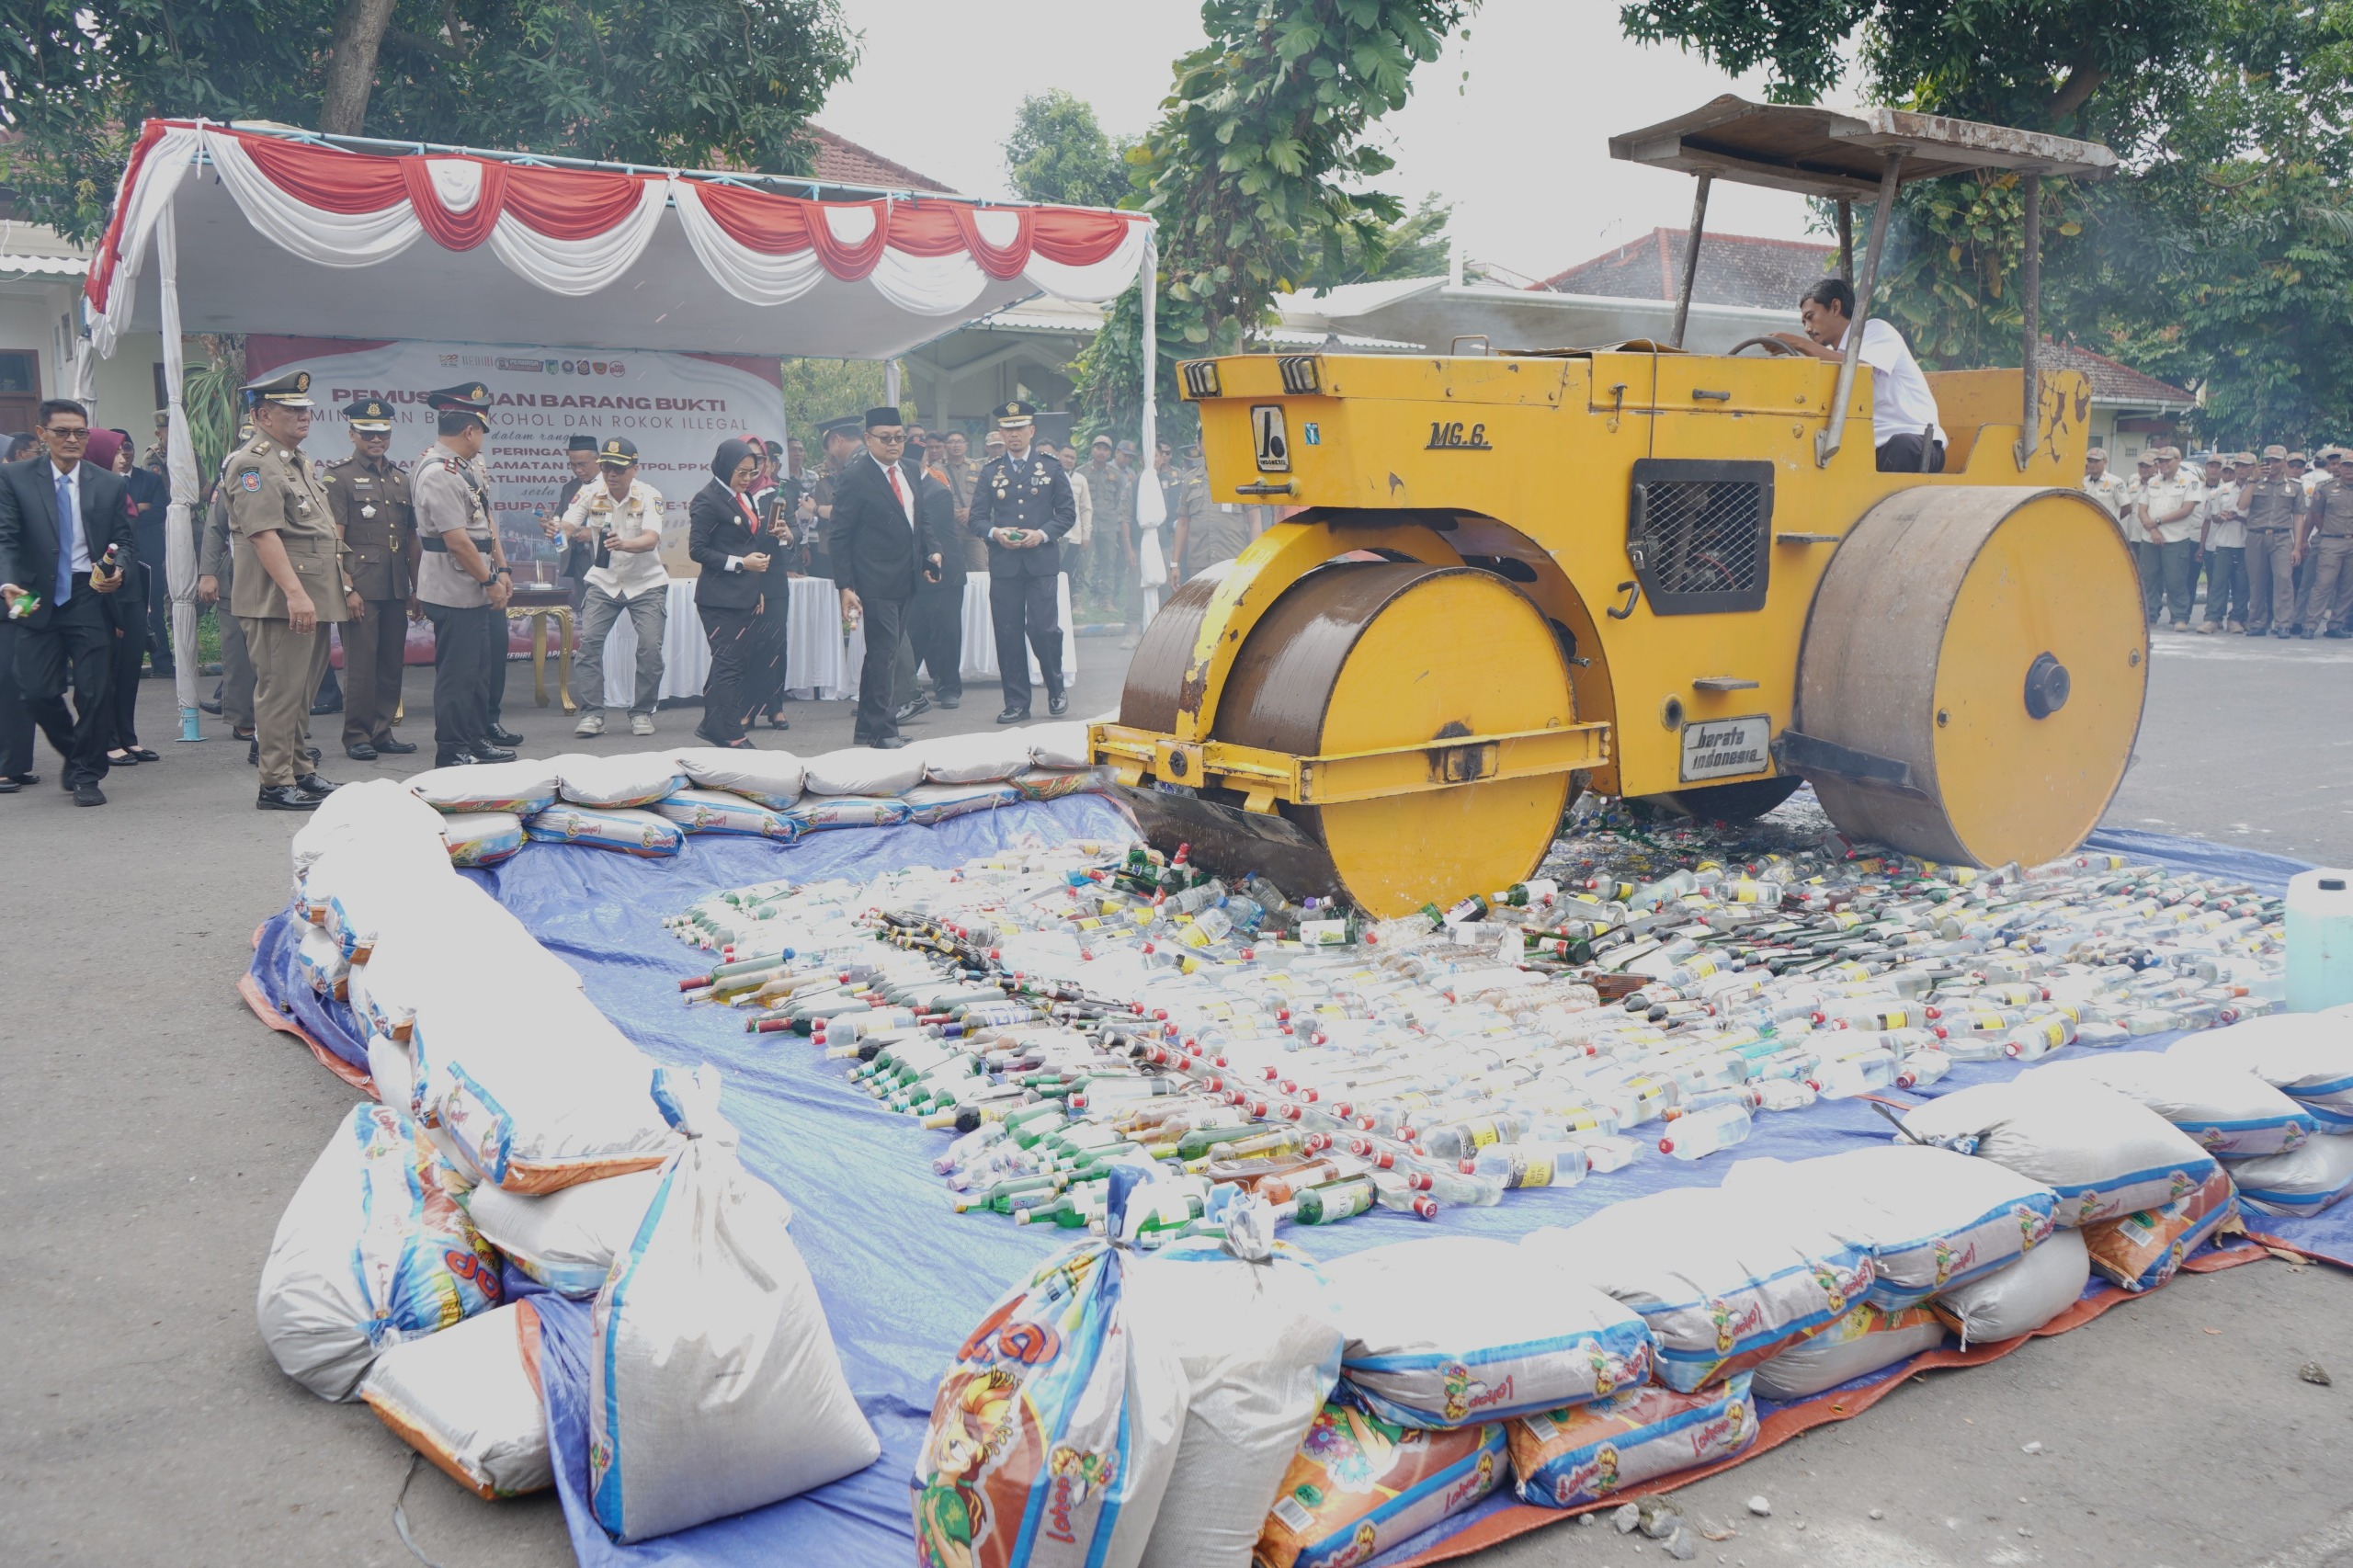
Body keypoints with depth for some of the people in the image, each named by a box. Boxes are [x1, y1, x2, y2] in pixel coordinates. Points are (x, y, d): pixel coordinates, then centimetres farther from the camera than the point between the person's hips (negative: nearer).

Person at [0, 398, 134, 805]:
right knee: (37, 693, 0)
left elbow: (122, 541, 10)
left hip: (91, 600, 0)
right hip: (38, 600, 0)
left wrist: (117, 570, -12)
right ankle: (76, 754, 27)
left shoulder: (111, 485, 6)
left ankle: (86, 775, 14)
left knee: (93, 692, 0)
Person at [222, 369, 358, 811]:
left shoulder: (299, 462, 21)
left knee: (303, 691, 15)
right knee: (280, 690, -7)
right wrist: (294, 593, -27)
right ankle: (276, 785, -3)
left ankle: (301, 770, 23)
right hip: (279, 602, -10)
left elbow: (324, 534, 26)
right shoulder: (253, 464, -11)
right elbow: (263, 534, -21)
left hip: (315, 600, 10)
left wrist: (345, 584, 23)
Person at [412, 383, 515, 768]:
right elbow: (456, 539, -22)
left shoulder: (470, 465, 12)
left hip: (478, 591, 10)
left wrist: (502, 569, 10)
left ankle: (478, 741, 28)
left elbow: (486, 523, 16)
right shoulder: (437, 473, -19)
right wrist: (489, 581, -15)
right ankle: (452, 753, 6)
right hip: (455, 592, -10)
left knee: (481, 667, 17)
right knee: (457, 673, -3)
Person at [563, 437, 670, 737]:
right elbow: (566, 527, -16)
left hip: (646, 583, -2)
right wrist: (559, 532, -41)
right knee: (588, 642, -9)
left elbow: (651, 539, -30)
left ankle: (642, 712, 7)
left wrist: (623, 544, -51)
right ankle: (591, 714, -3)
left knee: (650, 647, -10)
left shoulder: (649, 496, -16)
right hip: (604, 582, 2)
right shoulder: (590, 494, -8)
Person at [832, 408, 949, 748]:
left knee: (883, 654, 14)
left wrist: (934, 551, 2)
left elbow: (922, 518, 21)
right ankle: (883, 730, 3)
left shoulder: (912, 472, 11)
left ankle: (869, 728, 23)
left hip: (907, 579, 7)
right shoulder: (855, 478, -10)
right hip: (875, 583, -7)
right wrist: (846, 586, -15)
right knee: (884, 653, -6)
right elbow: (840, 537, -10)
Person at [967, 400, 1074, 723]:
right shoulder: (990, 472, 12)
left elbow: (1068, 512, 6)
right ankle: (1016, 703, 8)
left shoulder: (1051, 467, 9)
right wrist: (995, 533, -12)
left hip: (1042, 561, -2)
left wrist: (1043, 533, -10)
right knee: (1008, 634, 0)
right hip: (1003, 564, 2)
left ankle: (1056, 690, 16)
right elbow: (976, 519, 9)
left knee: (1043, 629, -8)